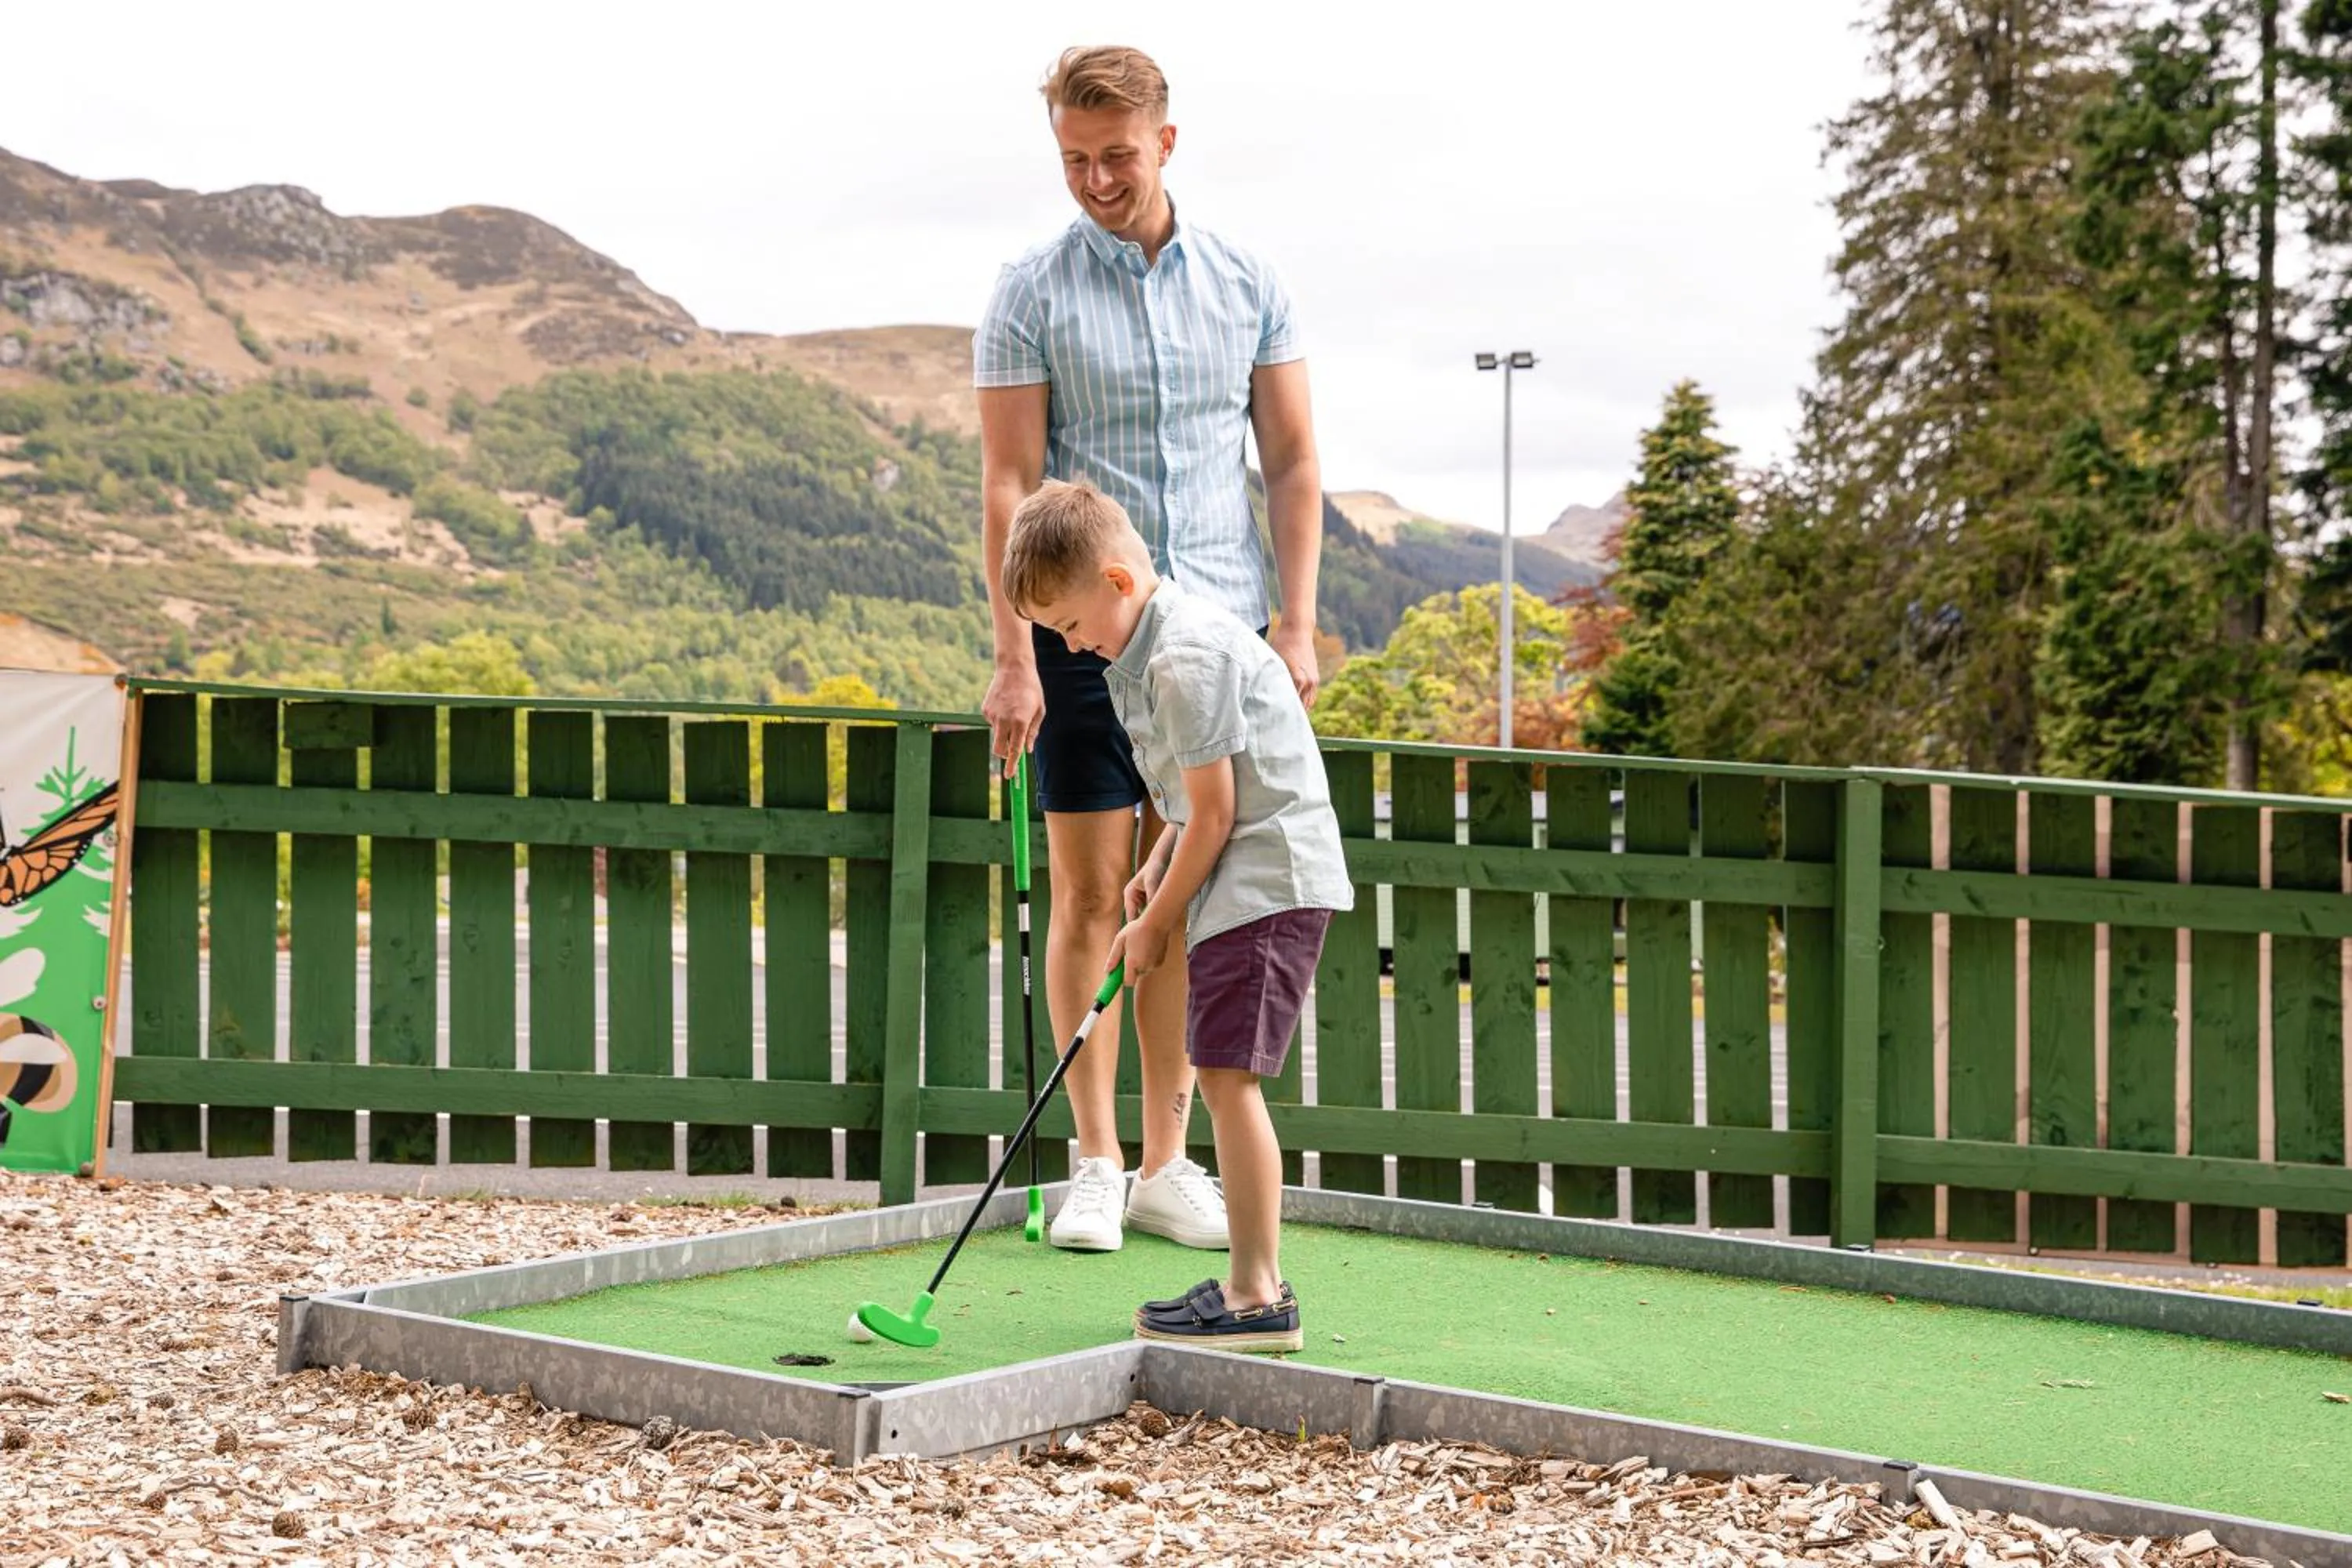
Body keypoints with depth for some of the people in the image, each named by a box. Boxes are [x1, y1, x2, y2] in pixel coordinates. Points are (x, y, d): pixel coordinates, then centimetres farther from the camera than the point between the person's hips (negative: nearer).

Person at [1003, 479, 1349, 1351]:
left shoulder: (1185, 657, -18)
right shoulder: (1155, 649, 15)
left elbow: (1214, 813, -17)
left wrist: (1155, 924, -7)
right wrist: (1154, 871, 9)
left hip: (1270, 879, -11)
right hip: (1247, 882, 11)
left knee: (1228, 1076, -12)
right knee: (1222, 1078, 11)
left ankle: (1256, 1297, -8)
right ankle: (1254, 1282, 16)